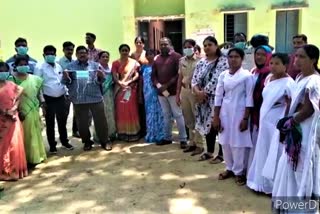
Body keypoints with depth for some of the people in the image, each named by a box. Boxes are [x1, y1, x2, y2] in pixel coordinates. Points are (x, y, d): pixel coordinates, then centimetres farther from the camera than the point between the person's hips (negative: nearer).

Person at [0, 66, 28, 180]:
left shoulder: (12, 85, 6)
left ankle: (14, 169, 17)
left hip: (12, 118, 2)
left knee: (14, 143, 7)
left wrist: (14, 109, -8)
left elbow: (18, 99, 7)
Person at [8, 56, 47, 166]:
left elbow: (39, 93, 12)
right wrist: (17, 111, -15)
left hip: (33, 111, 4)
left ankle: (35, 157, 25)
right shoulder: (12, 80, -6)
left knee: (35, 134, 11)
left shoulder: (35, 79, 6)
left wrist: (42, 105, 6)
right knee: (24, 135, 2)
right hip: (21, 112, -4)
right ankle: (25, 158, 14)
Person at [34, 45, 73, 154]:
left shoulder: (59, 66, 10)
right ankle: (52, 145, 18)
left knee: (62, 121, 14)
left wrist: (66, 95, 9)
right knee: (50, 123, 6)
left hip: (61, 98, 4)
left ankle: (64, 141, 30)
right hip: (49, 99, -4)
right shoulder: (40, 67, -6)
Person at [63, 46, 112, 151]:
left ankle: (105, 141, 14)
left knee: (100, 120, 1)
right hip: (78, 99, 1)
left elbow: (100, 81, 4)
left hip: (95, 98, -1)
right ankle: (87, 142, 24)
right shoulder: (70, 66, 8)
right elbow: (66, 83, 4)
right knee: (82, 122, 8)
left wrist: (101, 77, -18)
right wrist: (66, 78, -18)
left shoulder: (95, 65, 8)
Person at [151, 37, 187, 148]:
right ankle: (167, 138, 22)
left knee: (178, 115, -1)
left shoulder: (176, 57, -3)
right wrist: (158, 85, -7)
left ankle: (183, 139, 5)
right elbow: (153, 75, 12)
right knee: (166, 115, 13)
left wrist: (167, 85, -15)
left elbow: (179, 74, -12)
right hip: (161, 92, 5)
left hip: (173, 91, -5)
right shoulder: (157, 59, 14)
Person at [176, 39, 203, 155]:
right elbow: (180, 77, 14)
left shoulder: (199, 60, -7)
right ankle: (192, 142, 25)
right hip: (184, 90, 6)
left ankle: (199, 144, 10)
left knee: (197, 118, 1)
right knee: (188, 119, 13)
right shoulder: (182, 61, 11)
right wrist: (177, 94, 12)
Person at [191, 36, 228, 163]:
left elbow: (216, 80, -17)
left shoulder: (223, 61, -8)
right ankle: (209, 152, 25)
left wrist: (204, 93, -15)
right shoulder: (201, 62, 13)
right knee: (207, 125, 12)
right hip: (203, 100, 6)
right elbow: (194, 79, 7)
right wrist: (197, 91, -12)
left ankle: (221, 154, 10)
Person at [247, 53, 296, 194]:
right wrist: (260, 118, 13)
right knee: (263, 153, 16)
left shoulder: (288, 83, -15)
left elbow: (291, 105, -17)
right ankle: (263, 181, 31)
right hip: (265, 121, 8)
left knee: (274, 154, 3)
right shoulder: (268, 78, 8)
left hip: (277, 123, -8)